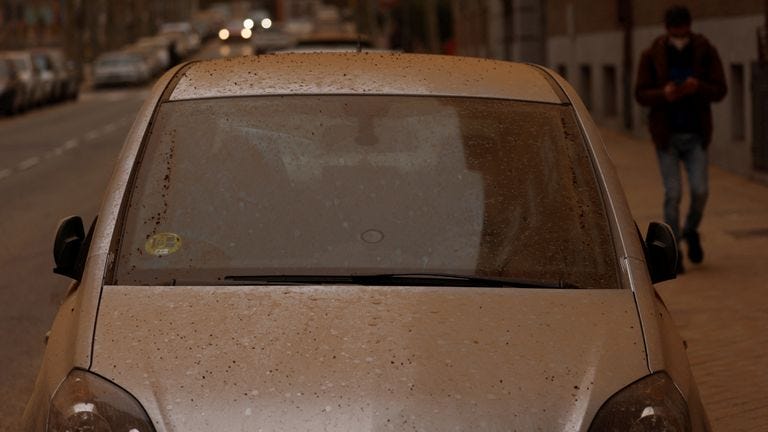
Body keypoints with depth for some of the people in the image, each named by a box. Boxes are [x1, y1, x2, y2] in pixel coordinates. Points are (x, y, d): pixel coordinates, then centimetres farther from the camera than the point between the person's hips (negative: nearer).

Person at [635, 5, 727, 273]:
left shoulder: (707, 52, -6)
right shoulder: (651, 56, -8)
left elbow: (719, 91, -8)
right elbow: (641, 95, -8)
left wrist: (698, 88, -30)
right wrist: (664, 95, -30)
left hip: (695, 135, 1)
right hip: (666, 135, -1)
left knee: (700, 191, -8)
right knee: (673, 194, -5)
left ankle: (691, 231, 24)